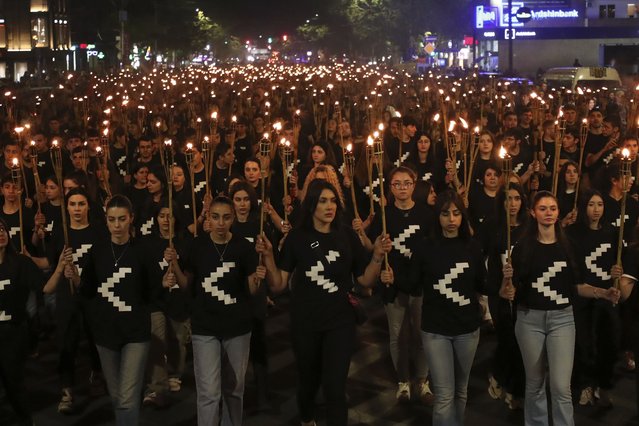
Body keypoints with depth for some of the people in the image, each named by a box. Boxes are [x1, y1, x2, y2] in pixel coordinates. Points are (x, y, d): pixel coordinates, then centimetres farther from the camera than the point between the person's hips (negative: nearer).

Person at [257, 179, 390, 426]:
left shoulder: (347, 236, -3)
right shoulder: (297, 237, -5)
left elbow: (366, 280, -1)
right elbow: (278, 285, -7)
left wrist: (378, 256, -16)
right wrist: (268, 256, -22)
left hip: (340, 321, 0)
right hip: (304, 322, 1)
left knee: (335, 387, -9)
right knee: (308, 382, 19)